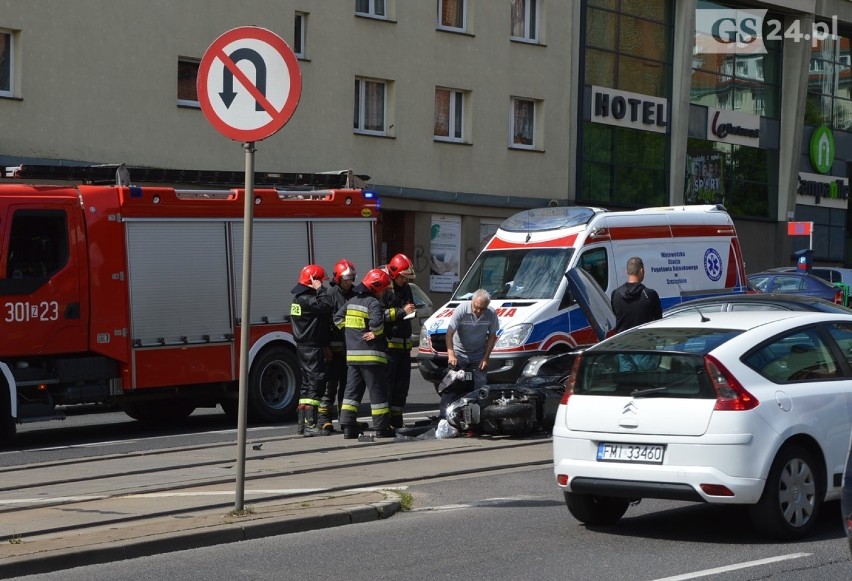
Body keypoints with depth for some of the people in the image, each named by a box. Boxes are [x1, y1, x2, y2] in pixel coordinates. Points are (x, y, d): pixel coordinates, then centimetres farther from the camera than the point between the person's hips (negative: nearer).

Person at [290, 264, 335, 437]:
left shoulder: (302, 298, 17)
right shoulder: (306, 299, -17)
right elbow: (327, 306, -29)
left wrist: (323, 345, 21)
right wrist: (320, 290, -16)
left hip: (304, 347, 11)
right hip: (311, 349, -11)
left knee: (308, 385, 14)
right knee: (316, 383, -10)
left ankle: (302, 423, 18)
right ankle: (310, 425, -13)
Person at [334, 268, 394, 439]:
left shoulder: (352, 301, 13)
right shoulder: (373, 303, -14)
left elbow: (338, 318, 18)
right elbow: (377, 322, -29)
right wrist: (376, 333, -11)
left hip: (352, 354, 8)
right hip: (371, 354, -8)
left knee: (352, 391, 10)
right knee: (378, 392, 0)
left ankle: (348, 427, 5)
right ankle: (382, 428, 3)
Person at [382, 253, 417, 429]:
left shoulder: (405, 288, 16)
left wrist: (412, 310, 7)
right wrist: (402, 311, -21)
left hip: (404, 343, 8)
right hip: (388, 344, -8)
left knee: (402, 383, 10)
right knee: (387, 383, -9)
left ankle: (397, 419, 17)